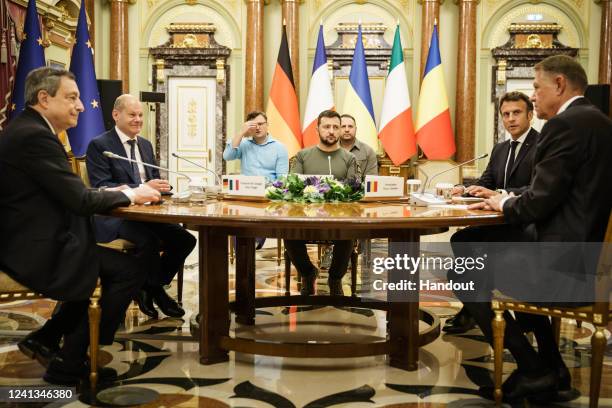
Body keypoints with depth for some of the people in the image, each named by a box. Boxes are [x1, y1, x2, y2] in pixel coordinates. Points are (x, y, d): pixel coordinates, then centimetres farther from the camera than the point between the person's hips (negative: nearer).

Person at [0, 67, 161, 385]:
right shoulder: (35, 135, -20)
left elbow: (65, 194, 14)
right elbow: (79, 199, -21)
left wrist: (107, 194, 4)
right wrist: (130, 195, -6)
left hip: (31, 242, 11)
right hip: (37, 251, -11)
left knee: (100, 265, 24)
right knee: (130, 269, -6)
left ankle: (45, 338, 24)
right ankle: (71, 364, 5)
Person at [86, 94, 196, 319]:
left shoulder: (146, 144, 18)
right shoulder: (99, 145, -5)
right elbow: (101, 188, -15)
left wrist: (161, 185, -6)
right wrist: (143, 188, -25)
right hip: (114, 217, -7)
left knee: (186, 239, -15)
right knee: (149, 240, -35)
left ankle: (149, 287, 7)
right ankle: (156, 291, -5)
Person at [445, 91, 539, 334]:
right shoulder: (500, 149, 16)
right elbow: (485, 184, 14)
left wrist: (499, 194, -32)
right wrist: (465, 190, -8)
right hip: (502, 222, 8)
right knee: (460, 238, -12)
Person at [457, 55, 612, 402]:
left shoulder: (566, 124, -16)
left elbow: (540, 202, -20)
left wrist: (505, 205, 1)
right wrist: (506, 197, 10)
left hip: (566, 262, -10)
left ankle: (535, 371, 8)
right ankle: (551, 365, 31)